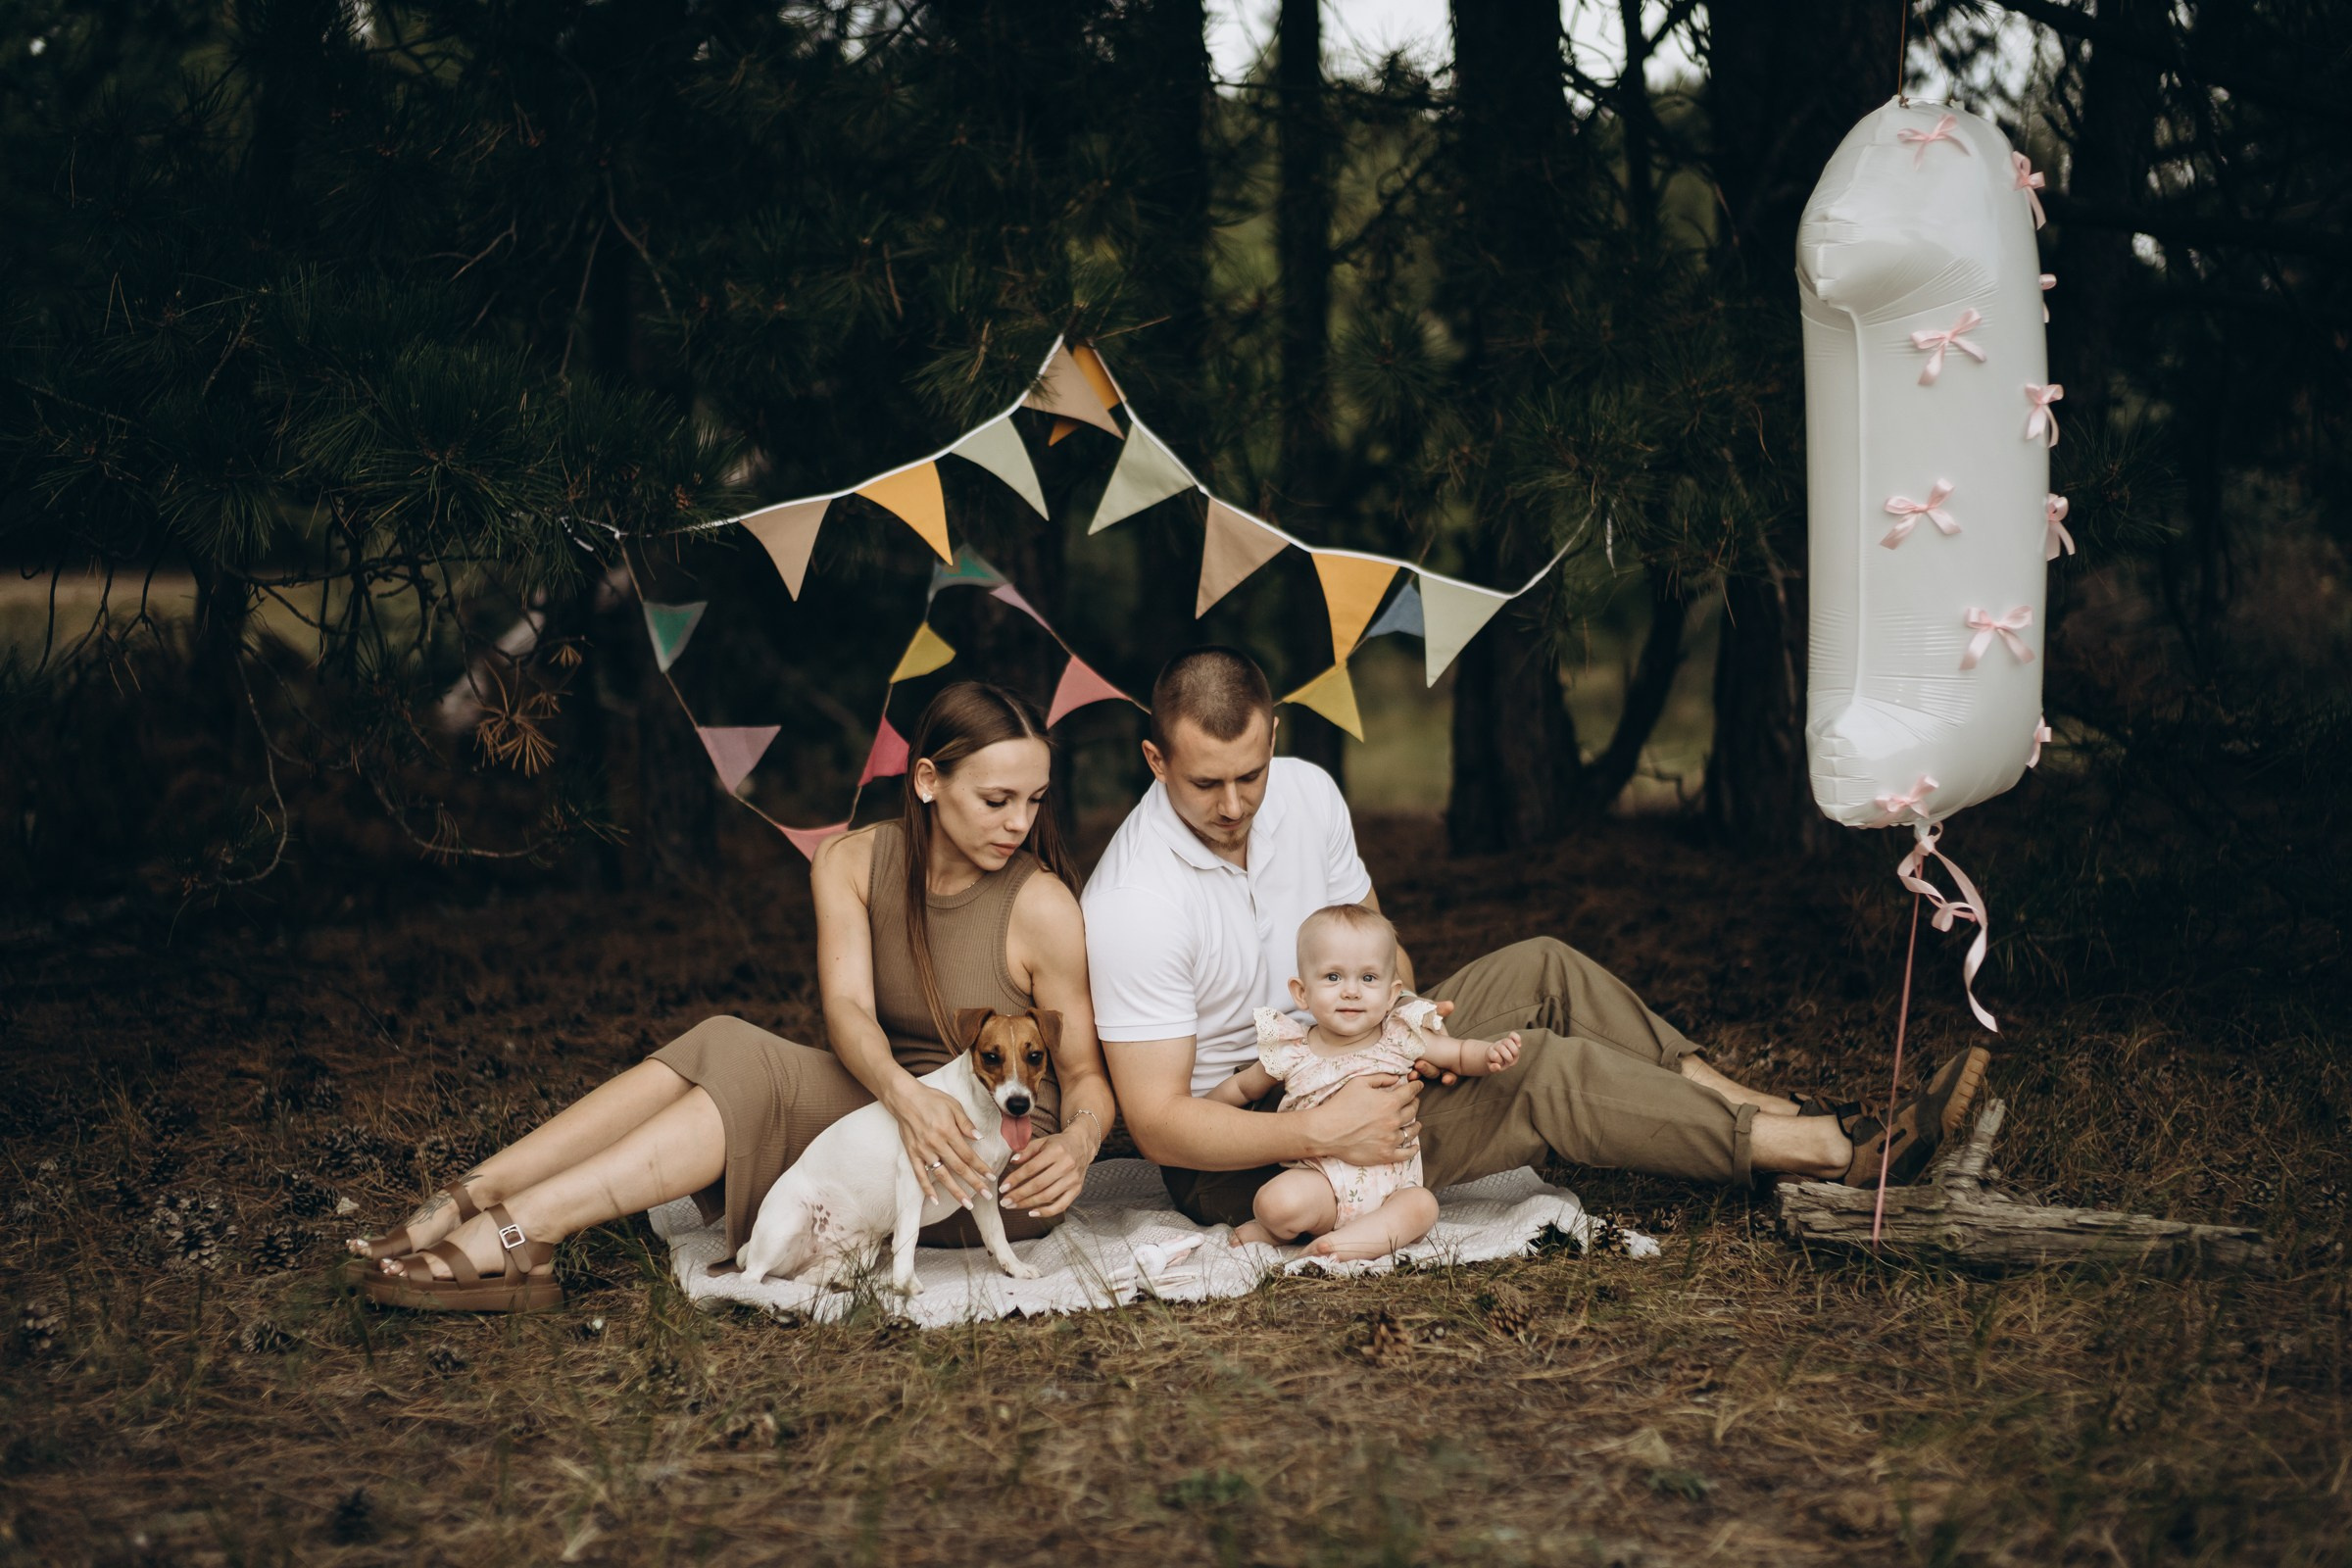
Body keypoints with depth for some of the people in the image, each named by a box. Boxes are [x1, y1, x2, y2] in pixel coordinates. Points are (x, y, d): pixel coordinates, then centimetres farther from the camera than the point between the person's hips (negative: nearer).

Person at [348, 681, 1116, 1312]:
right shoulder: (852, 863, -3)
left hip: (1002, 1161, -5)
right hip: (884, 1106, 5)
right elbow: (846, 1011, -17)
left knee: (746, 1069, -25)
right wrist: (905, 1094, -39)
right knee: (717, 1050, -21)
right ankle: (467, 1201, -27)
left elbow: (1088, 1075, -9)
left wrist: (1079, 1142, -33)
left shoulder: (1042, 905, -15)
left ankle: (514, 1233, -33)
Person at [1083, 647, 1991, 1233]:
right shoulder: (1135, 905, -27)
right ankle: (1832, 1152, -16)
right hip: (1233, 1163, -8)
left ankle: (1768, 1112, -6)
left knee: (1541, 971, -6)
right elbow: (1157, 1123, -26)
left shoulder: (1305, 793, -6)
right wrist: (1320, 1134, -36)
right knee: (1539, 1072, -20)